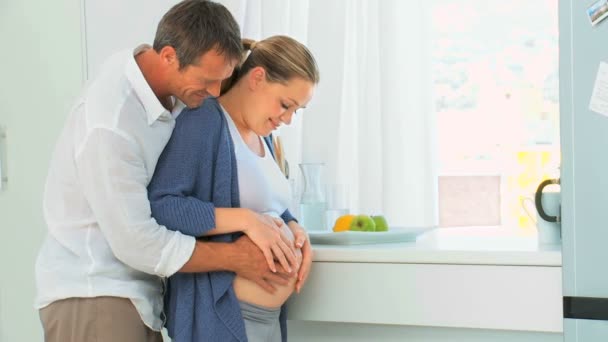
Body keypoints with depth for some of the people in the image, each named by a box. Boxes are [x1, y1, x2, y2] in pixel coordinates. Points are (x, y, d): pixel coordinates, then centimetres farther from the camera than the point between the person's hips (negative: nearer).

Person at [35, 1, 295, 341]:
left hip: (137, 291, 8)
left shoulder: (172, 81, -3)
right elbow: (136, 243, -22)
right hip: (90, 295, -7)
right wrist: (235, 257, -14)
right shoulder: (109, 125, -26)